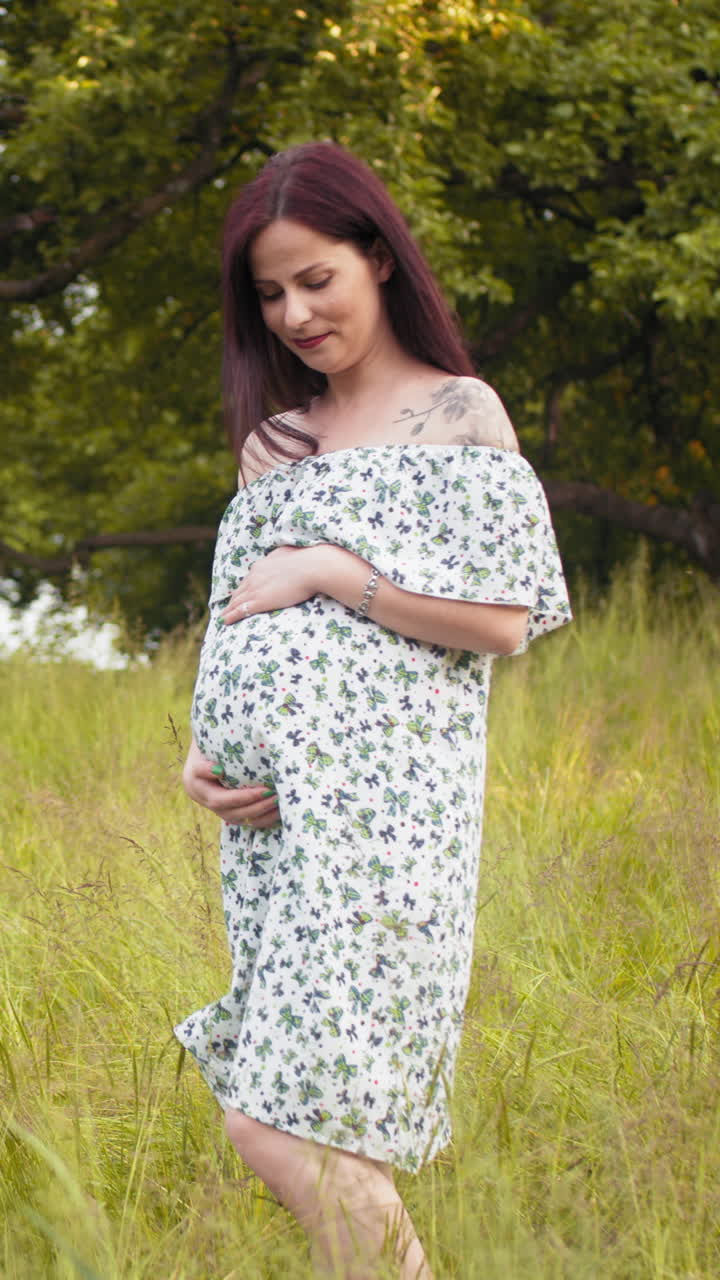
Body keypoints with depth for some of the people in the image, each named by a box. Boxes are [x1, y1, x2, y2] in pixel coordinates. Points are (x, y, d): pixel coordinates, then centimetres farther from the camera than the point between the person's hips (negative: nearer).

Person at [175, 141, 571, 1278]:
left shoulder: (460, 414, 2)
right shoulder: (274, 438, 20)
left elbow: (506, 621, -7)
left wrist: (330, 569, -8)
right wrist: (200, 755, 4)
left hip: (375, 793, -6)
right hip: (269, 801, 7)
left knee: (283, 1126, -17)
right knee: (328, 1132, 4)